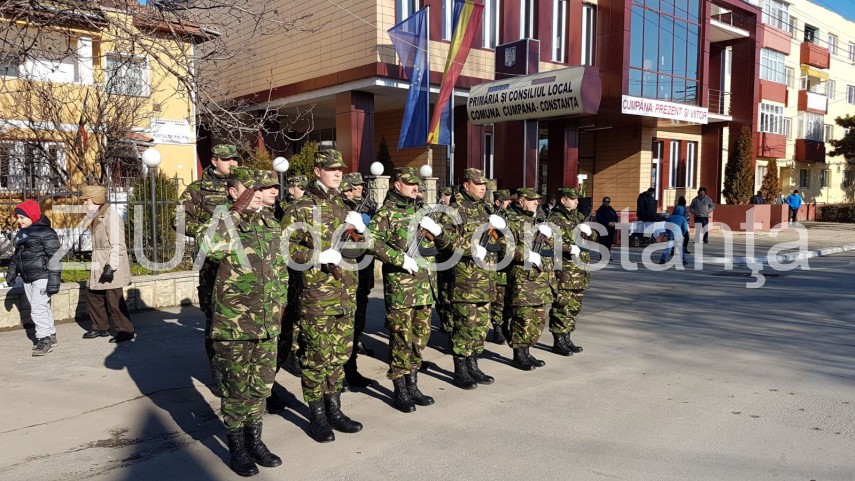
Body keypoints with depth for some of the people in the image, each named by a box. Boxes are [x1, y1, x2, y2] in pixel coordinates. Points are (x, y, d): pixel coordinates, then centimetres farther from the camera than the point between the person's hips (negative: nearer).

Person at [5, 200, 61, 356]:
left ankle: (44, 339, -7)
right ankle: (51, 336, 22)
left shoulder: (45, 233, -12)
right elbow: (16, 255, 25)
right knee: (42, 308, 14)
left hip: (42, 277, -8)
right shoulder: (20, 234, 14)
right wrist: (11, 272, 23)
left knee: (38, 308, -12)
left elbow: (55, 257, -16)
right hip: (27, 279, 8)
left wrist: (54, 279, -20)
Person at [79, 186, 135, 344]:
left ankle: (125, 331, 3)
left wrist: (111, 266, -22)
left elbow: (116, 244, -18)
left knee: (114, 298, -7)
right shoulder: (97, 216, 15)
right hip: (99, 264, 10)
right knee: (93, 294, 15)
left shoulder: (111, 215, -14)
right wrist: (100, 264, 19)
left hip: (112, 264, -10)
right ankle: (101, 328, 27)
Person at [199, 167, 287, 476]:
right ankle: (236, 447, 23)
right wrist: (236, 211, -26)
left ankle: (254, 440, 32)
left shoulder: (270, 223, 9)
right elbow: (209, 247, -31)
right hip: (233, 324, -5)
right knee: (235, 388, 7)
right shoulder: (223, 222, -7)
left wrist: (281, 302, 14)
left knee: (261, 386, 15)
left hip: (267, 323, 5)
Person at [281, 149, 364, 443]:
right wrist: (318, 256, -21)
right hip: (316, 295, -6)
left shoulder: (344, 208, 15)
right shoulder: (301, 209, -5)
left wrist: (359, 229, 3)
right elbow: (285, 246, -13)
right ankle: (316, 417, 15)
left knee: (340, 355, 14)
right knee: (316, 357, 1)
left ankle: (334, 410, 28)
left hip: (346, 295, 7)